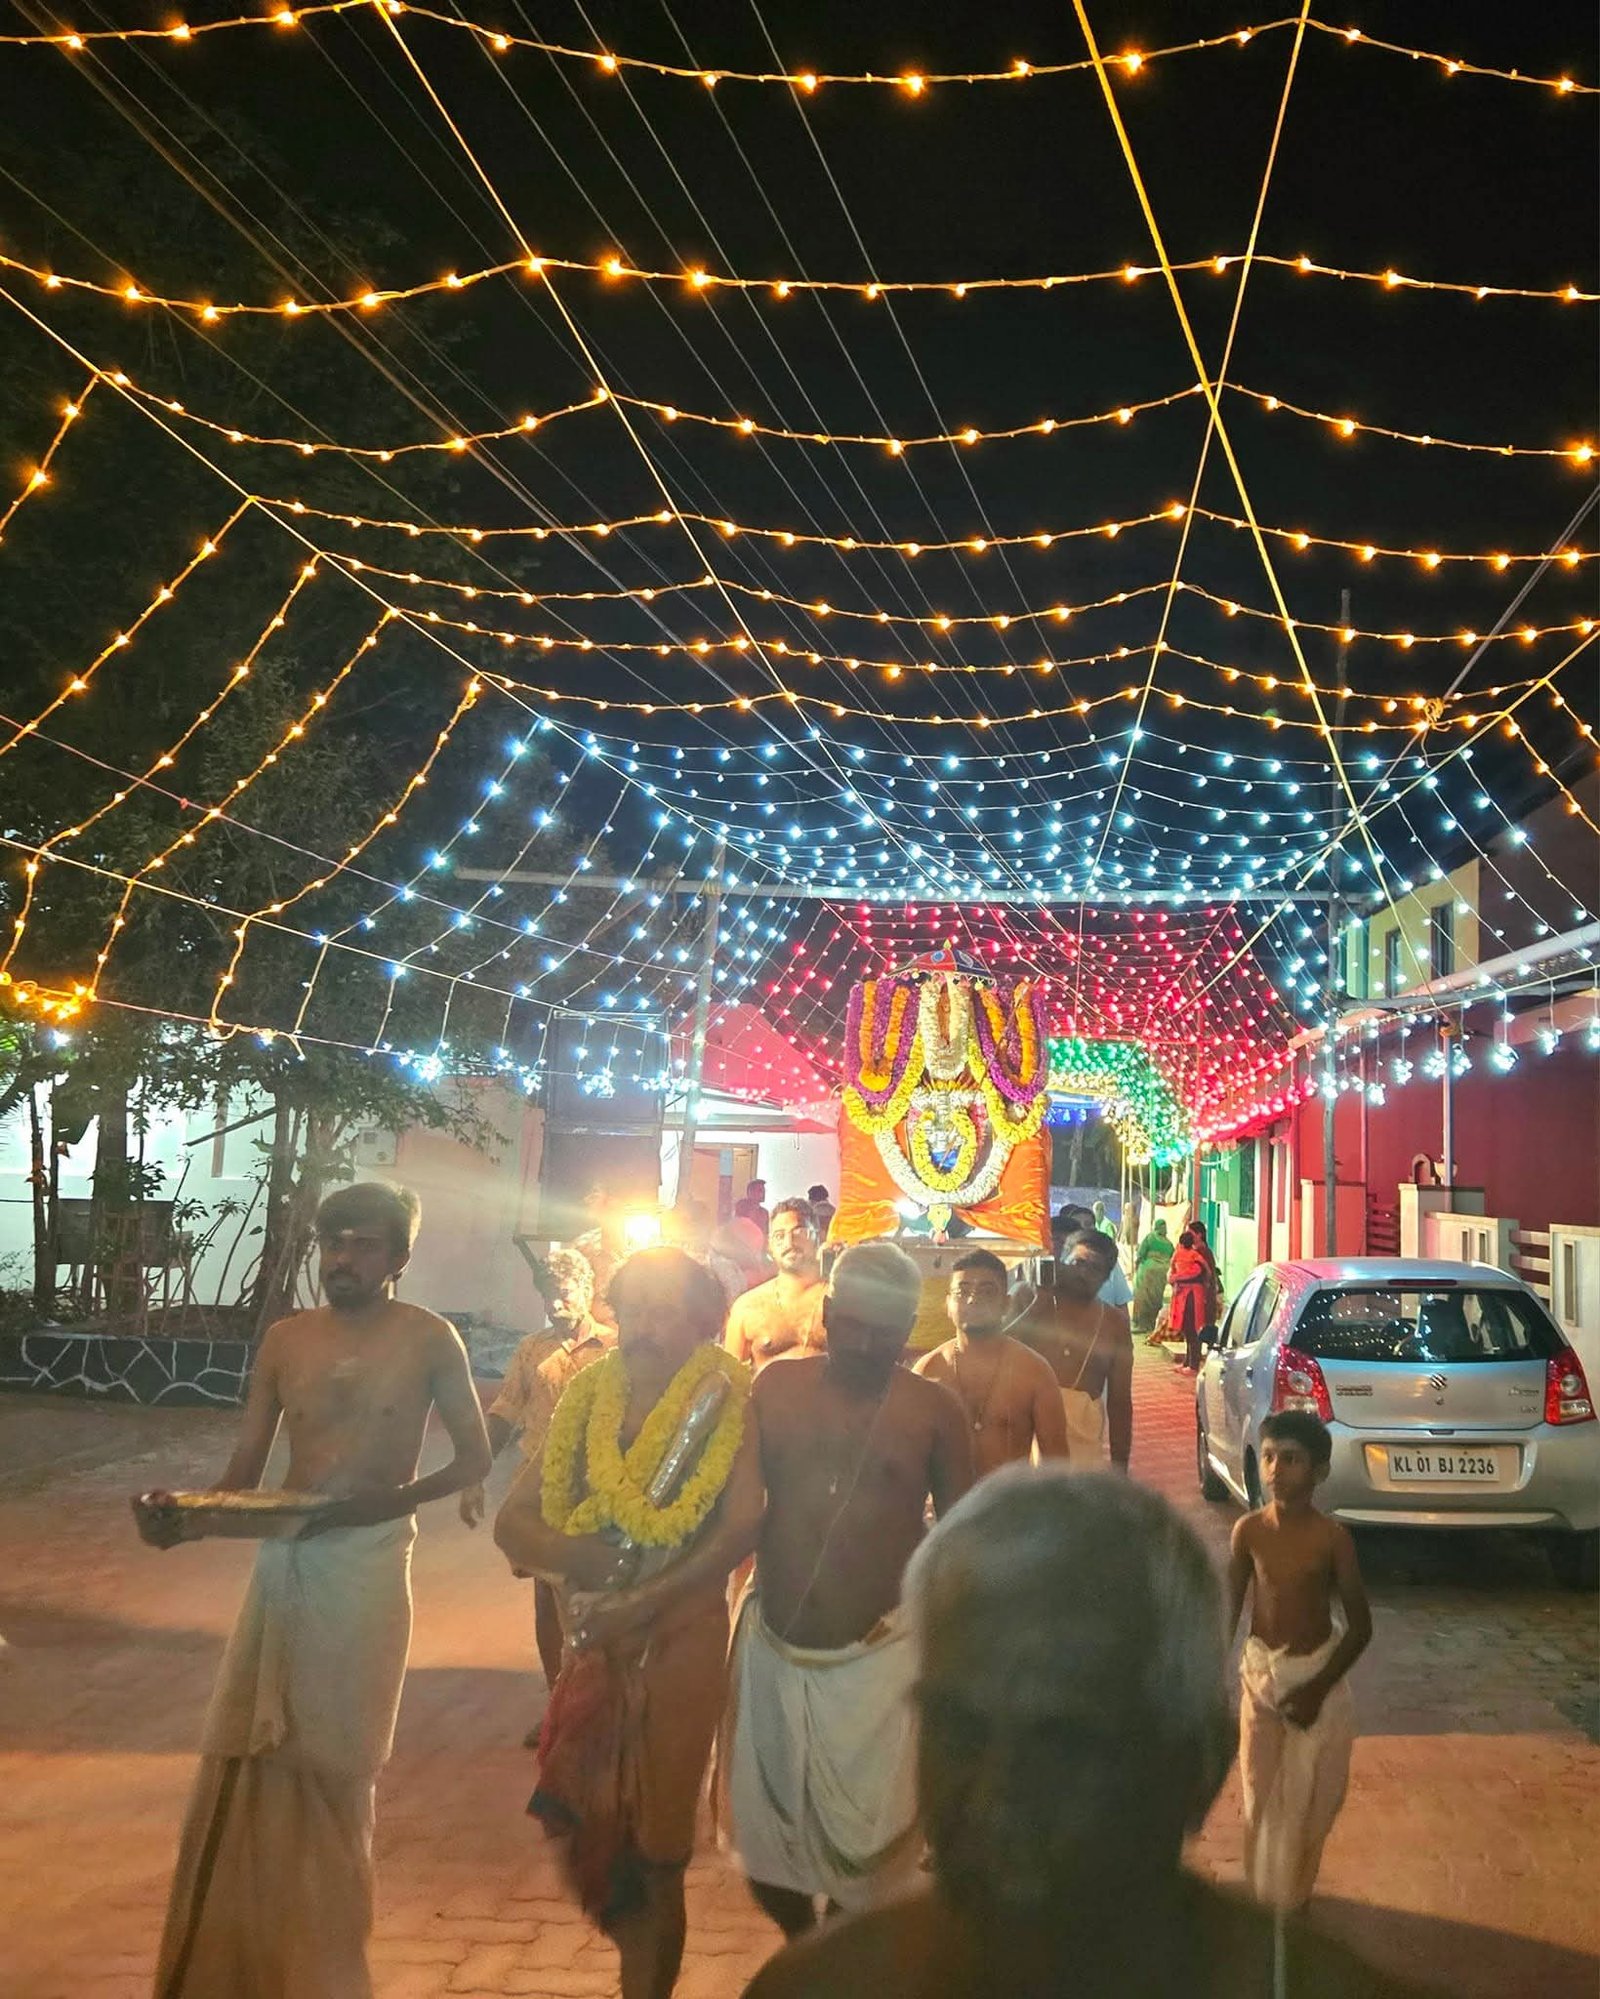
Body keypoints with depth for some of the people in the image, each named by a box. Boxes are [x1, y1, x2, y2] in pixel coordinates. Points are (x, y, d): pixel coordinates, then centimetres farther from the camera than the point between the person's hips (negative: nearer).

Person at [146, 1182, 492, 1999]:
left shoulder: (426, 1340, -4)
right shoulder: (284, 1339, 5)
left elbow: (474, 1457, -2)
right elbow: (245, 1466, 7)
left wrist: (392, 1499, -18)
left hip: (368, 1559, -3)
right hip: (283, 1555, 4)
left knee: (333, 1758, 5)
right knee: (242, 1752, 6)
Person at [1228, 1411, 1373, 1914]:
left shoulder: (1332, 1538, -16)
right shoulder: (1249, 1530, -10)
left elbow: (1360, 1627, -11)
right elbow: (1230, 1607, 0)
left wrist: (1317, 1688, -16)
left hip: (1316, 1673, -2)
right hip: (1259, 1670, 2)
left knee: (1309, 1795, 9)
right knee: (1260, 1789, 10)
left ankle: (1295, 1891, 30)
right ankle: (1262, 1889, 29)